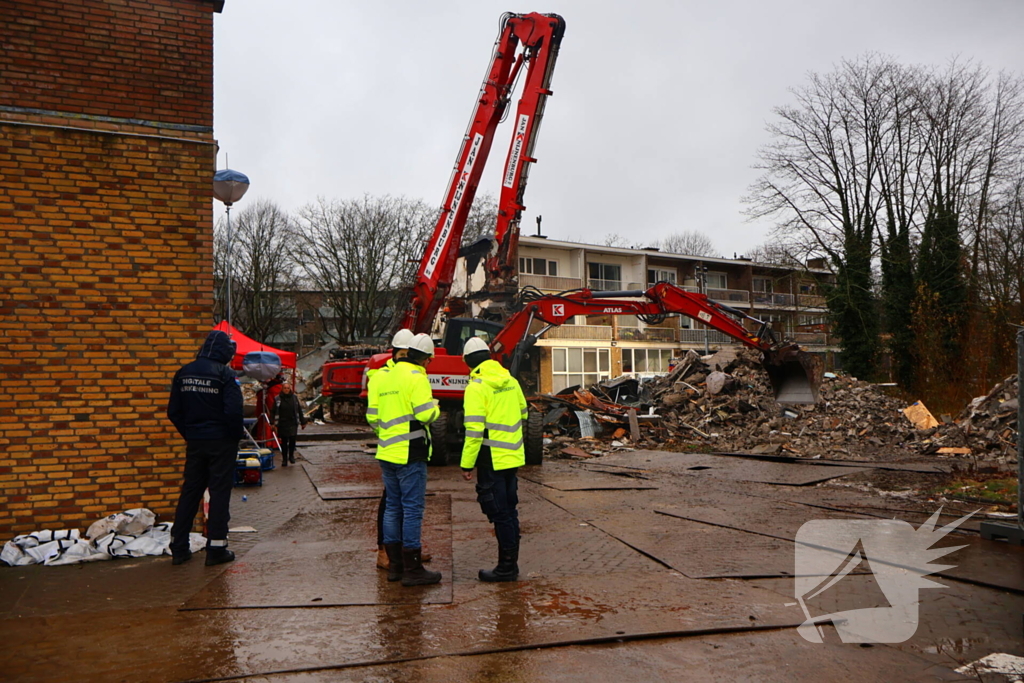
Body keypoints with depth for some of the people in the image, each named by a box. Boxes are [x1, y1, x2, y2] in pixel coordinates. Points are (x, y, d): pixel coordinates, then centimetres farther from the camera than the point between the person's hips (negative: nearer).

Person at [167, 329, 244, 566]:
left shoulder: (183, 373, 5)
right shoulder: (224, 374, -13)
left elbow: (173, 412, 7)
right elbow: (234, 412, -18)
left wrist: (189, 434, 15)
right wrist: (236, 437, -3)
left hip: (194, 442, 5)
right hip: (221, 442, -5)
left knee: (190, 492, 13)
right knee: (219, 493, 2)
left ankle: (179, 548, 17)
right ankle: (216, 548, 6)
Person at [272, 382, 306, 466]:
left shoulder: (294, 397, 7)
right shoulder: (278, 399, 2)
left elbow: (299, 410, 12)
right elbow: (273, 412, 2)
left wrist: (303, 422, 12)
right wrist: (273, 423, -6)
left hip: (293, 423, 1)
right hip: (282, 424, -1)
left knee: (293, 439, -8)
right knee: (284, 441, 4)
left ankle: (291, 455, 15)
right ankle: (284, 459, 14)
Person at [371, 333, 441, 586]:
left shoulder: (382, 377, 13)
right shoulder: (416, 378, -11)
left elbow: (372, 415, 14)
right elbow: (424, 414, -20)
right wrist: (436, 410, 1)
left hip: (387, 453, 8)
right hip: (410, 454, -8)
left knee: (393, 508, 14)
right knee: (412, 508, -2)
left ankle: (395, 565, 21)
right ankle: (412, 569, 2)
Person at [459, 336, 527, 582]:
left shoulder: (476, 387, -15)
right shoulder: (510, 381, 7)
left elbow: (474, 429, -20)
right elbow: (523, 414, 20)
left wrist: (467, 464, -15)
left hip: (492, 459, -7)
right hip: (514, 456, 7)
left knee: (499, 513, 1)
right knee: (509, 510, 16)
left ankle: (506, 567, 8)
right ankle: (511, 563, 25)